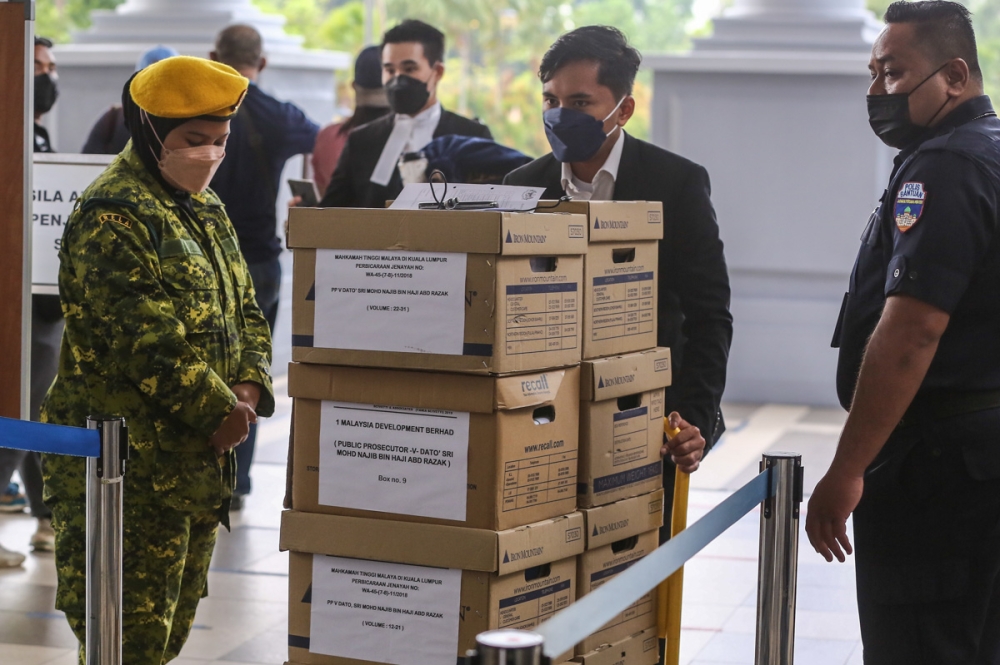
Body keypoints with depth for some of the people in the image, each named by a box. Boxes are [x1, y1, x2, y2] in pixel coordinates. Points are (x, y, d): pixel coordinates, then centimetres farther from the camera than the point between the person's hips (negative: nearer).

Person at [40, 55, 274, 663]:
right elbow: (146, 340, -23)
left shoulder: (205, 210, 15)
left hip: (199, 456, 9)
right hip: (132, 462, -9)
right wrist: (221, 411, -17)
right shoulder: (112, 217, -16)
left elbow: (245, 311, 18)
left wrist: (250, 386, -1)